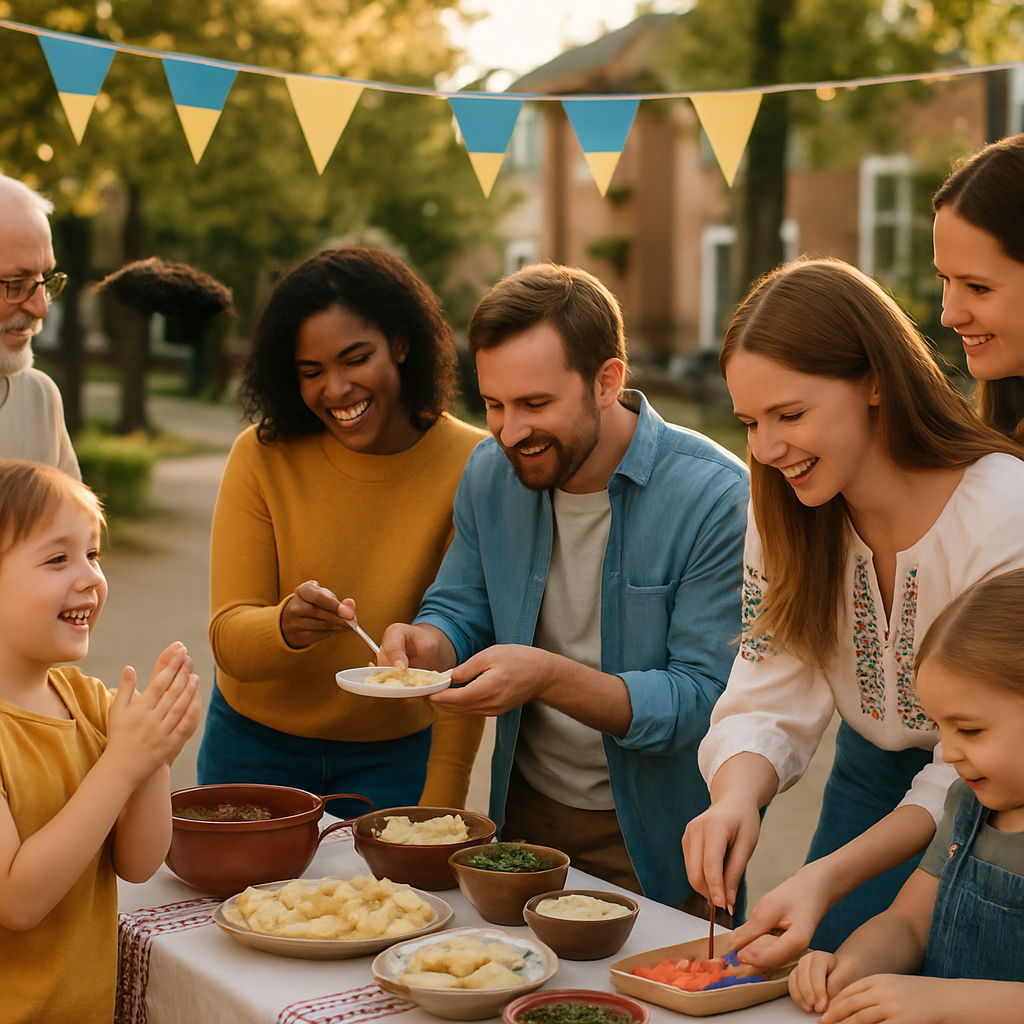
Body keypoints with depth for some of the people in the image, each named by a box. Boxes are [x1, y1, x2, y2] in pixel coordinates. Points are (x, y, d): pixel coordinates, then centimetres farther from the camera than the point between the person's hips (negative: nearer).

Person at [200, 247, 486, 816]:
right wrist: (287, 625, -38)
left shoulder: (469, 467, -16)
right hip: (256, 744, 1)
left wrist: (439, 811, -20)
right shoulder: (263, 456, -14)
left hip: (398, 754, -1)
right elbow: (228, 638, -16)